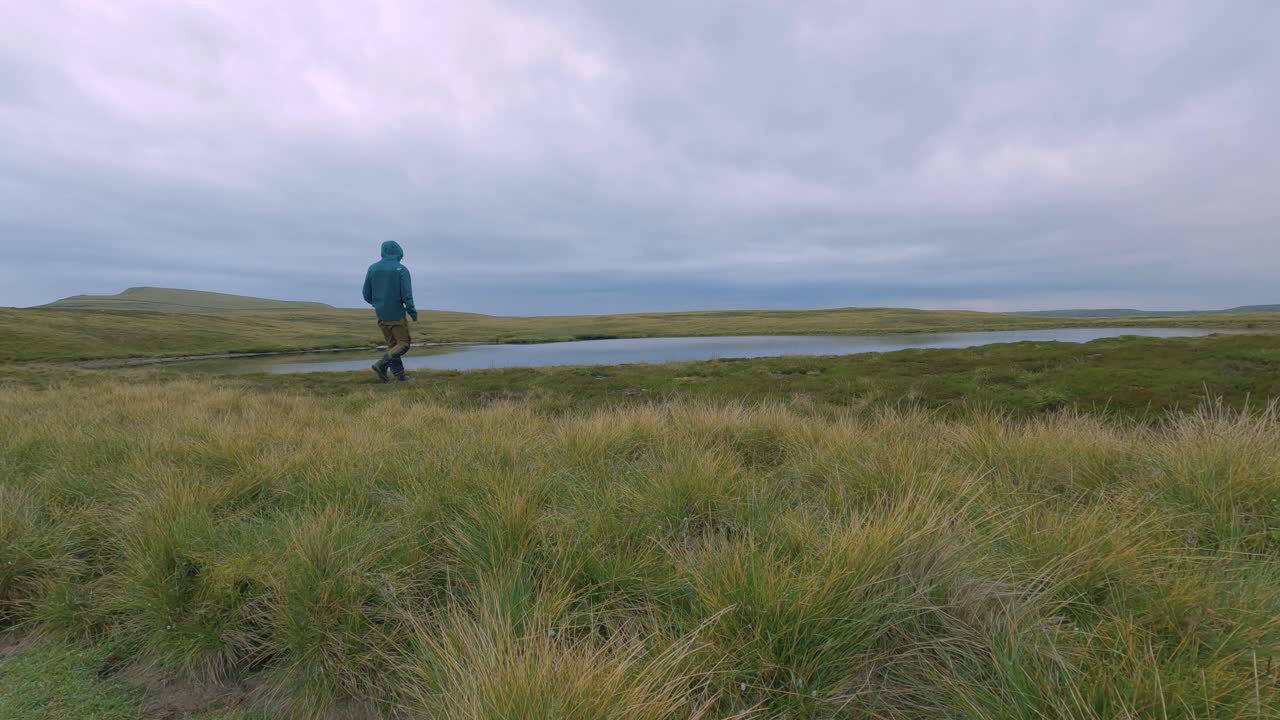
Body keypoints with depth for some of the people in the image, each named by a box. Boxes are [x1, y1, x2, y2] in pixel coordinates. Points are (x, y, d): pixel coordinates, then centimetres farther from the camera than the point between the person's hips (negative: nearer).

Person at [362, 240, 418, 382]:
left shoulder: (372, 268, 3)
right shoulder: (401, 270, -10)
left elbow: (367, 295, 6)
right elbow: (407, 295, -16)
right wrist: (413, 312, -5)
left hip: (381, 316, 5)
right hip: (397, 314, -5)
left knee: (392, 345, 14)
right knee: (403, 344, 4)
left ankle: (399, 374, 10)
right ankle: (382, 365, -13)